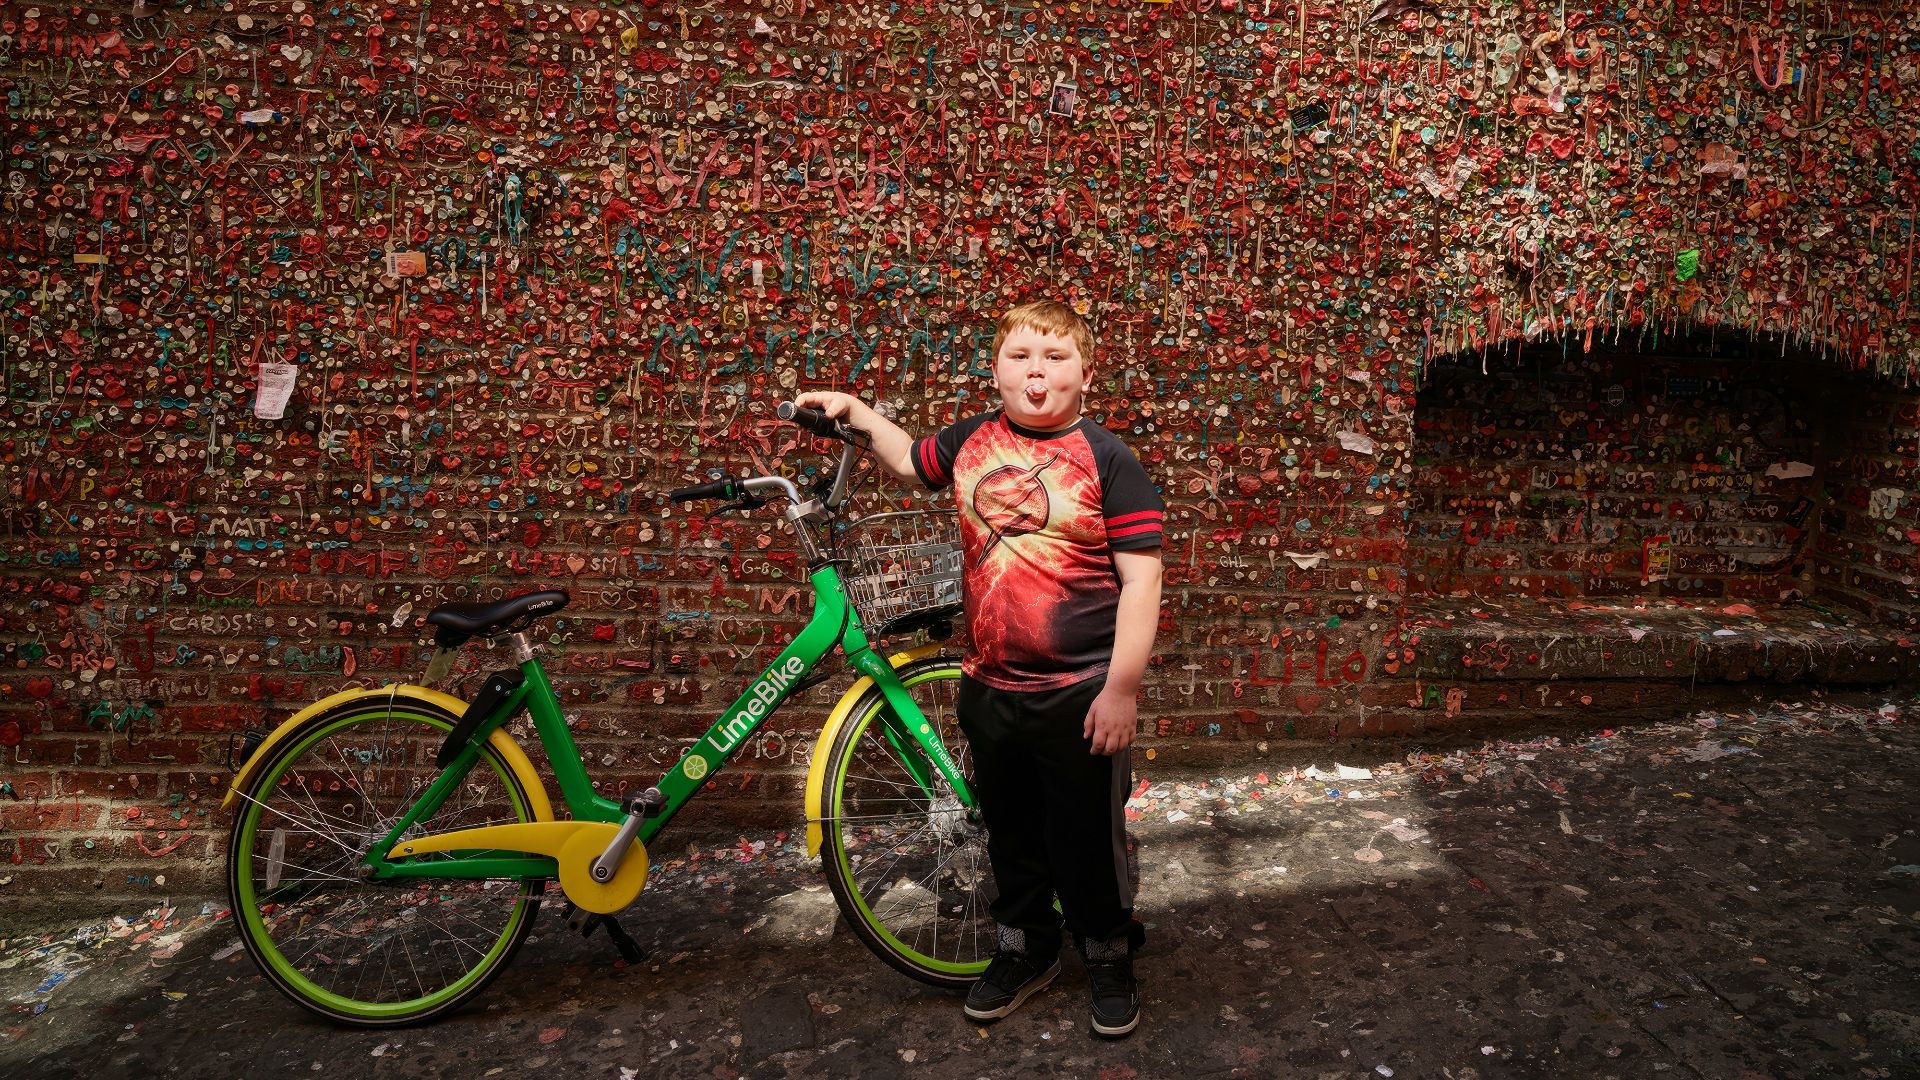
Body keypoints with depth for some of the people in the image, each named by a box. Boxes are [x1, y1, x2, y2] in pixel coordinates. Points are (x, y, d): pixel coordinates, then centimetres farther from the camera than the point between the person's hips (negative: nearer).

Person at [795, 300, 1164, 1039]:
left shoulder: (1107, 459, -12)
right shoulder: (973, 440, 2)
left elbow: (1141, 579, -13)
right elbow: (912, 463, 26)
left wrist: (1122, 687, -16)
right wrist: (855, 412, 18)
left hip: (1080, 694, -5)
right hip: (990, 688, 5)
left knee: (1087, 838, 10)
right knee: (1010, 832, 20)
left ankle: (1109, 956, 33)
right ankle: (1025, 949, 41)